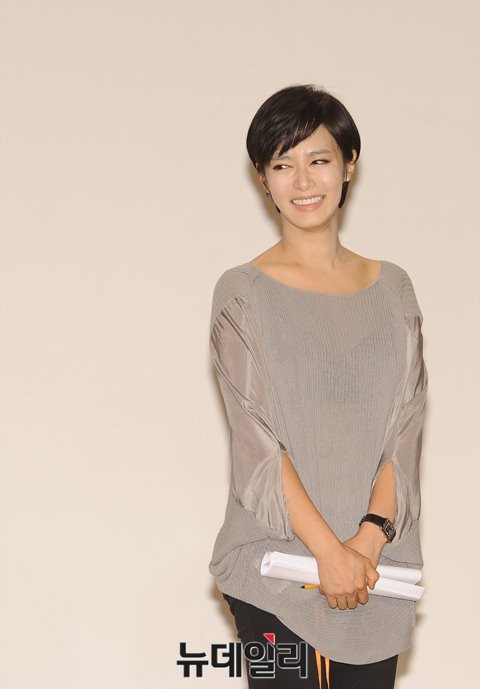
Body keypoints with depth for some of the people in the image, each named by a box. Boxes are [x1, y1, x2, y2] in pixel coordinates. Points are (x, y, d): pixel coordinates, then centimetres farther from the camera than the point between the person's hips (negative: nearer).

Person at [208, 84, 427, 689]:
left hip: (376, 564, 3)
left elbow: (404, 428, 3)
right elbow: (258, 440, -8)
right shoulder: (243, 293, 0)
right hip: (276, 561, -3)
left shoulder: (392, 289, 10)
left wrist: (370, 536, -11)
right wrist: (329, 550, -15)